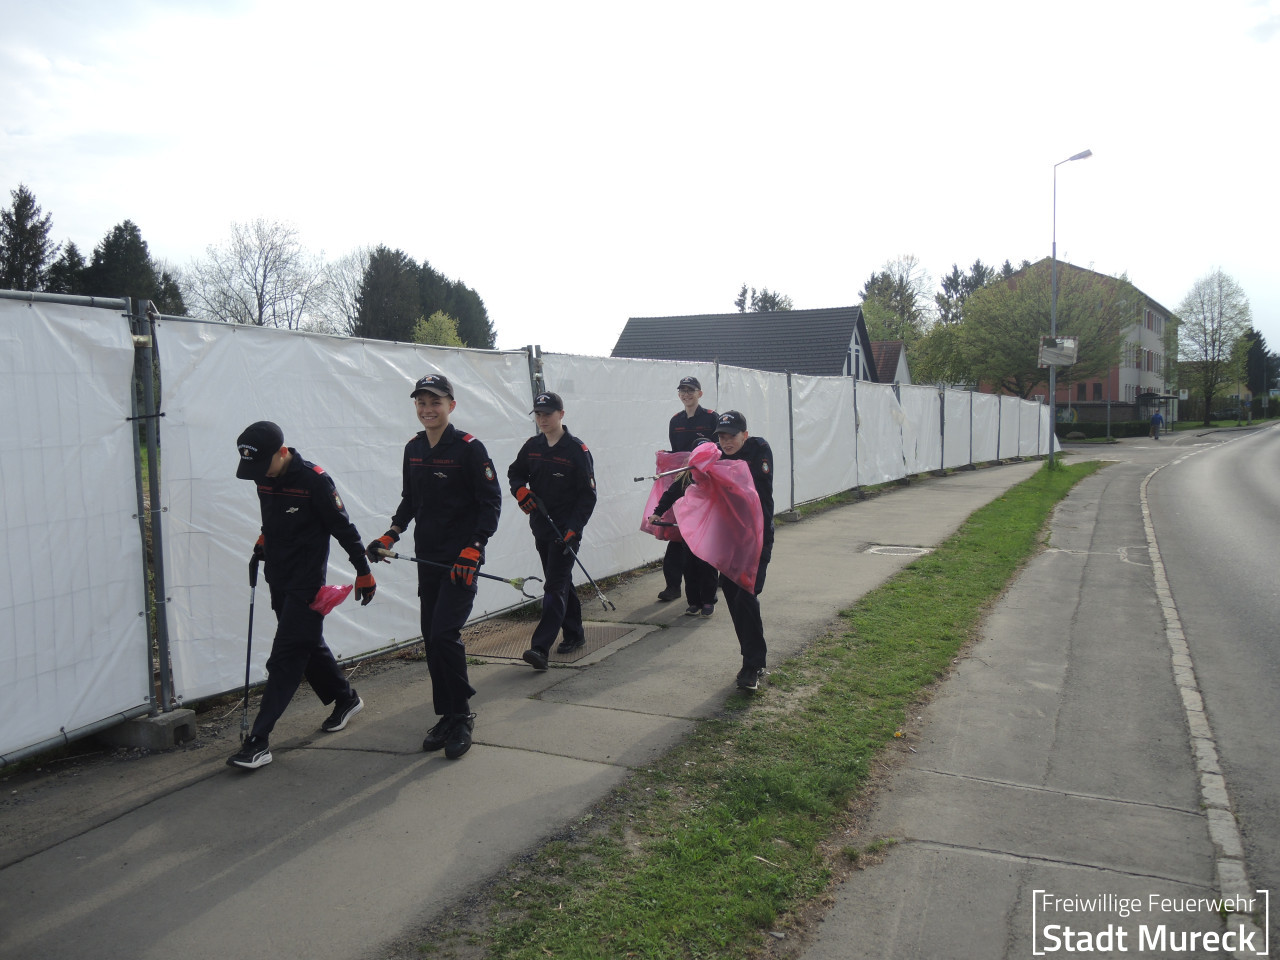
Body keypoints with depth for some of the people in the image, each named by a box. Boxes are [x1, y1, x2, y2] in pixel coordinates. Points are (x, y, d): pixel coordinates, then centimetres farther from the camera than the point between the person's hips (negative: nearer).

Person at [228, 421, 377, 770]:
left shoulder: (314, 480, -18)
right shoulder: (264, 479, 4)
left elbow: (343, 528, -12)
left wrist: (363, 572, -8)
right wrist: (262, 543, 10)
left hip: (306, 580, -8)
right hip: (278, 577, 8)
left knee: (287, 655, -9)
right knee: (307, 643, 16)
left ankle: (258, 741, -8)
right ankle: (346, 698, 36)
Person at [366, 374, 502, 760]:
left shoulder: (469, 448, -11)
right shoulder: (413, 449, 9)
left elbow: (491, 502, -10)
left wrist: (472, 549, -18)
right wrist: (390, 535, 7)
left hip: (462, 559, -6)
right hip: (427, 557, 7)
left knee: (444, 633, -13)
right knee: (431, 637, 8)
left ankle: (462, 717, 4)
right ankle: (446, 715, 21)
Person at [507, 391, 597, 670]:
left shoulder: (577, 450, -11)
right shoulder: (532, 446, 6)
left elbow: (588, 495, -10)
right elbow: (515, 472, 21)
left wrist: (573, 529, -18)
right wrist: (520, 489, -3)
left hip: (566, 529, -6)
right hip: (541, 526, 6)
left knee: (555, 586, -10)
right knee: (561, 582, 16)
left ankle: (541, 647, -16)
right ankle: (575, 634, 30)